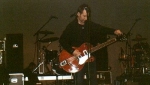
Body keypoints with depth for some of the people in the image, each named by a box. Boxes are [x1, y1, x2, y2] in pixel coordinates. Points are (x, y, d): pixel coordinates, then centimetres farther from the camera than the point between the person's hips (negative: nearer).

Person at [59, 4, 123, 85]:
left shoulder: (91, 25, 6)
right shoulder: (71, 26, -7)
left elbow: (102, 29, 4)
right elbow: (62, 40, -10)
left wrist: (114, 31, -15)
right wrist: (73, 51, -19)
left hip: (91, 59, 4)